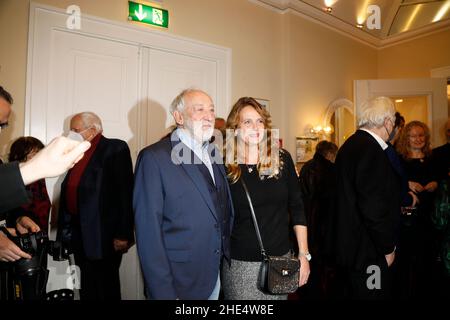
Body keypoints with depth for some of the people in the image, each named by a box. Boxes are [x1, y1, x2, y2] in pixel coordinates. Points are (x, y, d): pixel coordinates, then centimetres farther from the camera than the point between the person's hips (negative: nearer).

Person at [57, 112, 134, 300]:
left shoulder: (115, 149, -10)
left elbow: (125, 193, -16)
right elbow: (70, 193, 15)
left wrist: (123, 234, -20)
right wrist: (66, 232, 13)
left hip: (104, 237, -7)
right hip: (80, 236, 7)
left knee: (107, 289, 6)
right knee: (87, 290, 18)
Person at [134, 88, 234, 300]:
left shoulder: (213, 153, 5)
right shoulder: (154, 158, -16)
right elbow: (149, 231, -18)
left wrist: (226, 255, 8)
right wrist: (163, 292, -17)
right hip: (177, 281, -6)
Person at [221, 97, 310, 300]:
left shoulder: (282, 159, -1)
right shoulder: (225, 166, -8)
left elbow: (296, 208, 3)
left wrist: (304, 254, 1)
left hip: (280, 258, 2)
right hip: (239, 263, -2)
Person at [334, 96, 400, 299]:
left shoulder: (351, 144, 10)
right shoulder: (371, 150, -21)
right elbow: (373, 207, -24)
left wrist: (403, 196, 21)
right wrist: (388, 248, -13)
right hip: (368, 252, -10)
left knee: (353, 292, 21)